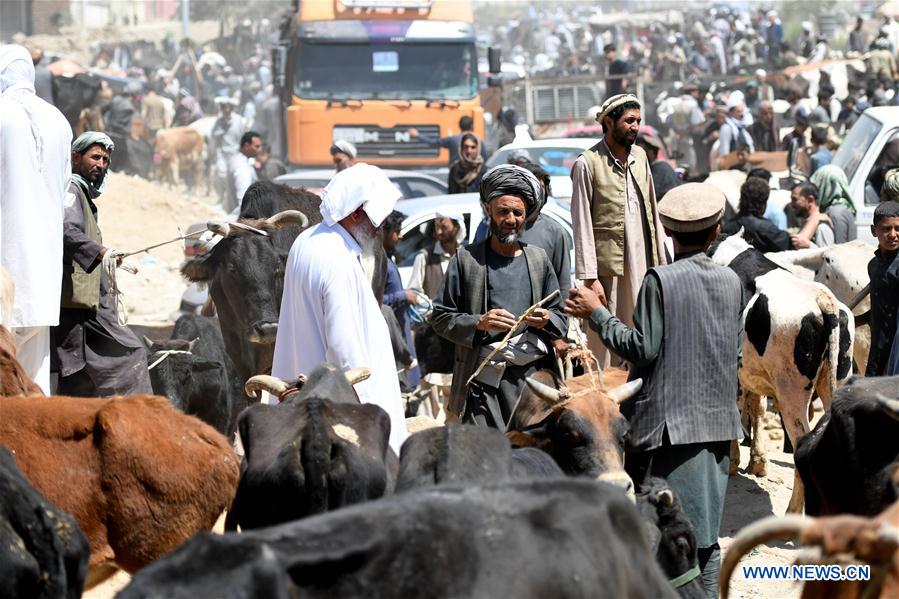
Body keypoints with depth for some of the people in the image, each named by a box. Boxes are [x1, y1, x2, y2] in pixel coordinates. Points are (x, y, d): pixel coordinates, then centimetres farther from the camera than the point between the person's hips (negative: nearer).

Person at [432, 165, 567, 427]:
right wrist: (478, 323, -13)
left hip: (533, 373, 3)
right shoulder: (466, 259, 5)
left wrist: (547, 320, -4)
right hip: (484, 375, -3)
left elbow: (561, 317, 19)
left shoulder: (538, 259, 15)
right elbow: (441, 317, 4)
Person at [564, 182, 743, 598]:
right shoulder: (731, 281, 6)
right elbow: (735, 351, 12)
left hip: (669, 423, -6)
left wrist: (596, 314, -4)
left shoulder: (660, 280, -12)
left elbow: (642, 348, -13)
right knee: (705, 536, 11)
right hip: (717, 423, 6)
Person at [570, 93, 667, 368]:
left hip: (641, 264, 6)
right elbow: (582, 225, -9)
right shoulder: (587, 164, -8)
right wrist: (589, 278, -14)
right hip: (608, 267, -6)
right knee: (604, 340, -3)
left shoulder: (640, 157, 11)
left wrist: (660, 261, 12)